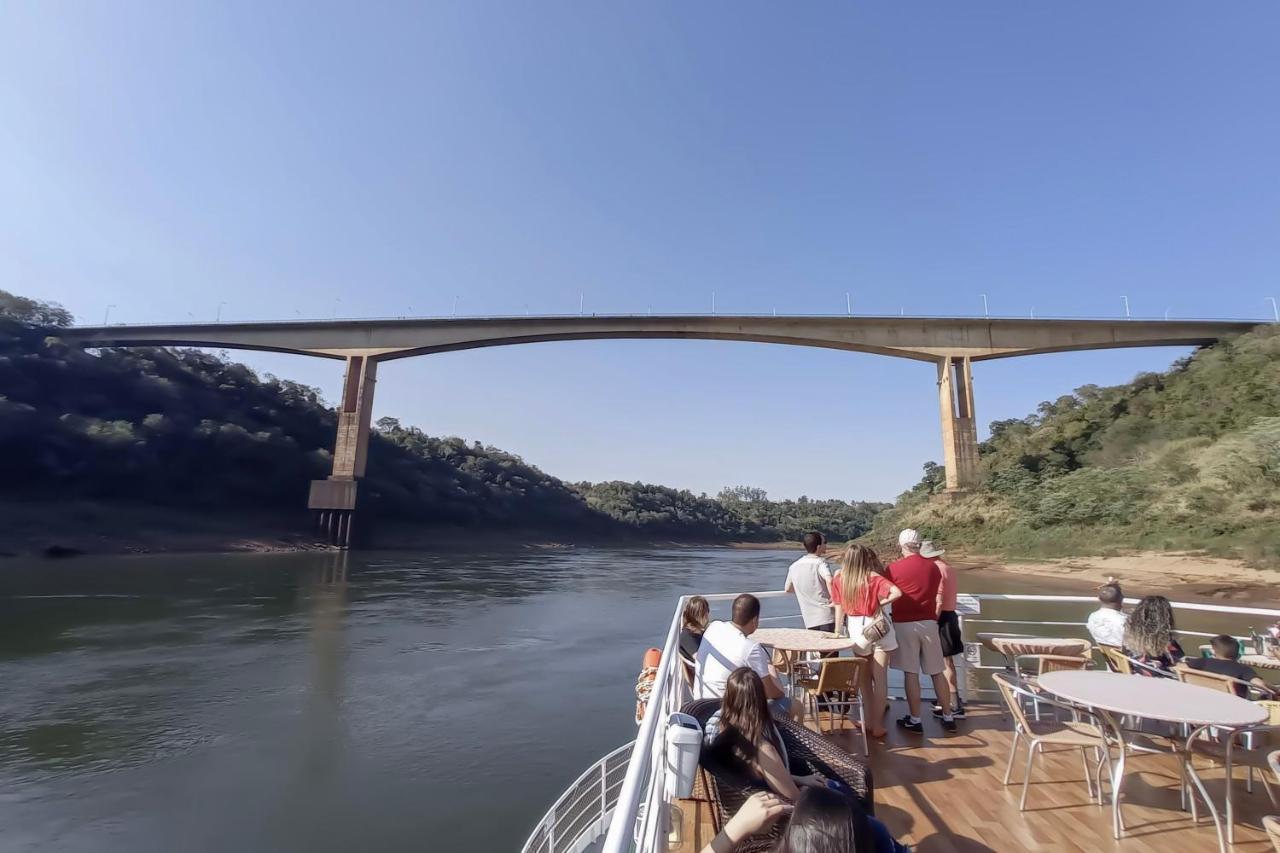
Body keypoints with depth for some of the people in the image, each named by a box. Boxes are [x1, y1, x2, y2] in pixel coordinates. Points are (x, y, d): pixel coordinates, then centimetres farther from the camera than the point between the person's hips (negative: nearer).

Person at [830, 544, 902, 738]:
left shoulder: (839, 578, -6)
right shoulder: (873, 577, -11)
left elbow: (839, 608, -1)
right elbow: (897, 592, -24)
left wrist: (838, 633, 6)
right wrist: (881, 603, -8)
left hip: (856, 629, 2)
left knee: (865, 679, 19)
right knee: (880, 678, 10)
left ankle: (870, 722, 28)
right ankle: (877, 725, 15)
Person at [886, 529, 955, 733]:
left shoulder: (893, 568, -9)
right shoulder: (933, 567, 3)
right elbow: (936, 596, 13)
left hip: (904, 624, -4)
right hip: (929, 623, 4)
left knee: (911, 673, 2)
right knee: (937, 672, 14)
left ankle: (915, 720, 8)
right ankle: (948, 717, 23)